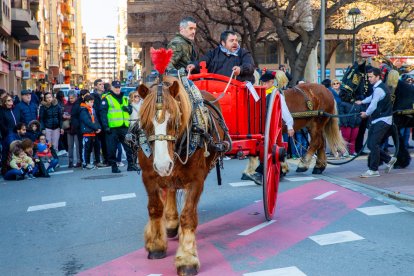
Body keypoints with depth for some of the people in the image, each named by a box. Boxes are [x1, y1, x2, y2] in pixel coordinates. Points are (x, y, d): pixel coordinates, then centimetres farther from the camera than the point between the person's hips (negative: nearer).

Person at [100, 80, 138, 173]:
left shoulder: (125, 98, 18)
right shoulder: (107, 99, 1)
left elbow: (130, 110, 21)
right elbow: (103, 113, -6)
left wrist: (128, 108, -3)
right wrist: (105, 126, -14)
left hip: (124, 127, 5)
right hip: (112, 128, -5)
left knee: (129, 146, 6)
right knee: (112, 149, -1)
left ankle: (131, 164, 15)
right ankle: (114, 166, 9)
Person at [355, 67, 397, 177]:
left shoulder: (379, 89, -19)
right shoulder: (378, 87, 13)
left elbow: (373, 106, -16)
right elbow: (372, 97, 34)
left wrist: (366, 114, 1)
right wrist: (362, 101, 43)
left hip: (382, 121, -10)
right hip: (377, 120, 10)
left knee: (373, 144, -13)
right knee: (371, 144, 9)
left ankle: (373, 170, -7)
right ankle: (389, 160, 23)